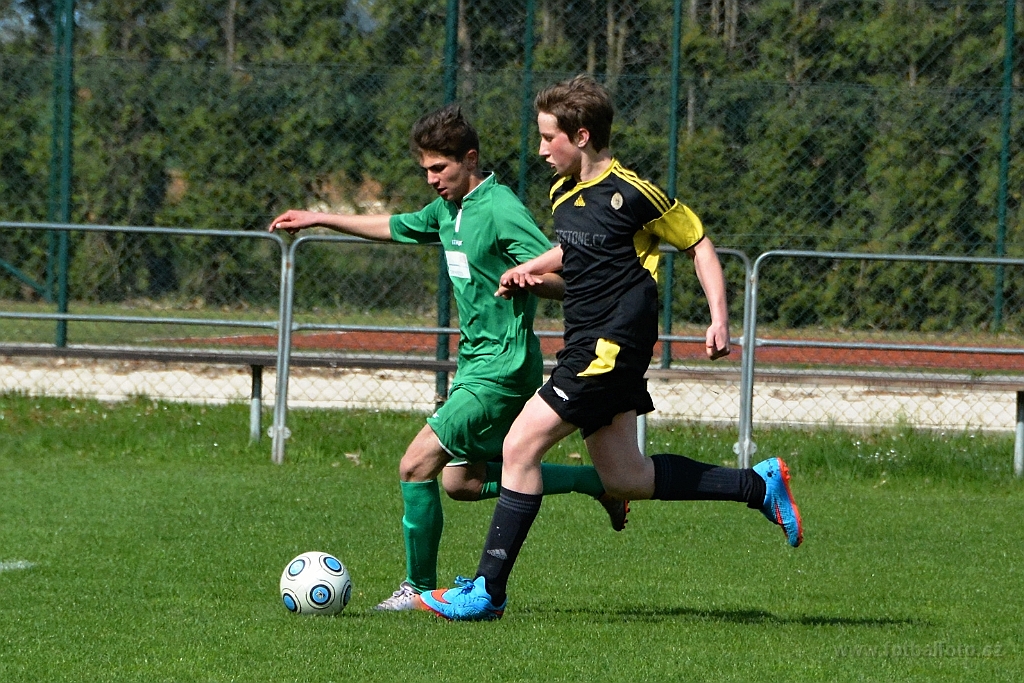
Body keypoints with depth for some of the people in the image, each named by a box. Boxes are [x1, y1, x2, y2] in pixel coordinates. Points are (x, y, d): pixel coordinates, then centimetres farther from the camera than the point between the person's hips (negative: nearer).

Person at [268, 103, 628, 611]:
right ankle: (598, 482, 21)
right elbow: (395, 227, 29)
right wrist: (319, 220, 31)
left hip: (502, 366, -10)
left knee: (417, 465, -13)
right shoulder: (447, 209, 10)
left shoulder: (500, 210, -17)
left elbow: (564, 282, -21)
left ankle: (420, 588, 0)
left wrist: (530, 279, -42)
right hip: (475, 360, 10)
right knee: (462, 481, 15)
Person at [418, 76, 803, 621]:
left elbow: (698, 245, -5)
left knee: (521, 447, -11)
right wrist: (532, 269, 12)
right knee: (624, 479, 12)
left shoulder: (630, 193, -13)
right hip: (586, 345, 10)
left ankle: (488, 591, -7)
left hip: (611, 346, -10)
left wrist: (719, 319, -13)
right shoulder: (563, 194, 11)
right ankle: (760, 484, 22)